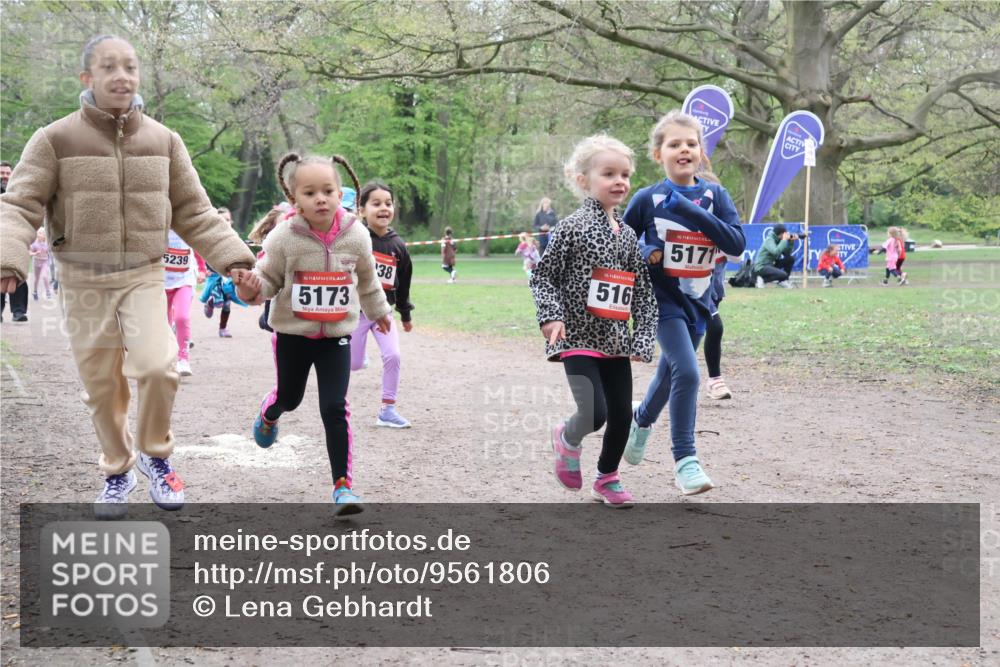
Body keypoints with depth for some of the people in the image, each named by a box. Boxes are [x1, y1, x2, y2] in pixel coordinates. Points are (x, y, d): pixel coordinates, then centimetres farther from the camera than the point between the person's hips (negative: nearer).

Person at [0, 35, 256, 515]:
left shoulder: (163, 141, 2)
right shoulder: (55, 141, -7)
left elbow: (194, 213, 8)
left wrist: (232, 259, -4)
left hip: (144, 277, 1)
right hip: (84, 282, -1)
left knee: (157, 366, -20)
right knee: (101, 387, 6)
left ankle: (154, 454, 6)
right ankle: (118, 471, 30)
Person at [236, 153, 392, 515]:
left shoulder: (356, 236, -9)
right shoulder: (284, 238, -16)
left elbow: (367, 280, 10)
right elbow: (269, 280, -7)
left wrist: (379, 311, 26)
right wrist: (251, 290, -31)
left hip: (336, 335, 0)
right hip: (292, 334, 0)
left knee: (335, 408, -9)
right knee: (289, 397, 21)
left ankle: (343, 485, -3)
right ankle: (269, 415, 59)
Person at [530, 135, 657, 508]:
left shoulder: (627, 235, 9)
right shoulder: (573, 227, -7)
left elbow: (642, 291, 10)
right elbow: (543, 275, -5)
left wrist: (643, 339, 2)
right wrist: (552, 315, -19)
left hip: (616, 339, 6)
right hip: (578, 337, -6)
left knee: (622, 414, 7)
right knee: (595, 413, -15)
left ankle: (607, 478, 29)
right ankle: (567, 439, 20)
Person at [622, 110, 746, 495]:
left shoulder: (714, 195, -3)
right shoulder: (647, 199, -8)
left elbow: (737, 244, -15)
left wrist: (690, 210, -22)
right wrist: (643, 253, -18)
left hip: (698, 300, 4)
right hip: (664, 299, -4)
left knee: (670, 373, 20)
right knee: (687, 373, -19)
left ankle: (642, 420, 50)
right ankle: (684, 460, -10)